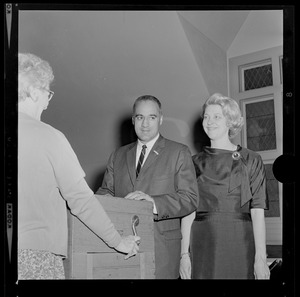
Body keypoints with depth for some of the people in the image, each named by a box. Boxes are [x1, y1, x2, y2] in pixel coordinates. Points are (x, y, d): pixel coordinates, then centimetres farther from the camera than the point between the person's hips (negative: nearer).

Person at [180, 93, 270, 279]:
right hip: (203, 244, 1)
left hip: (240, 244, -1)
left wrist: (260, 257, -11)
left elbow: (257, 212, -2)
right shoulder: (196, 163, 11)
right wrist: (184, 254, -3)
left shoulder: (251, 160, 5)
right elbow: (188, 212, 6)